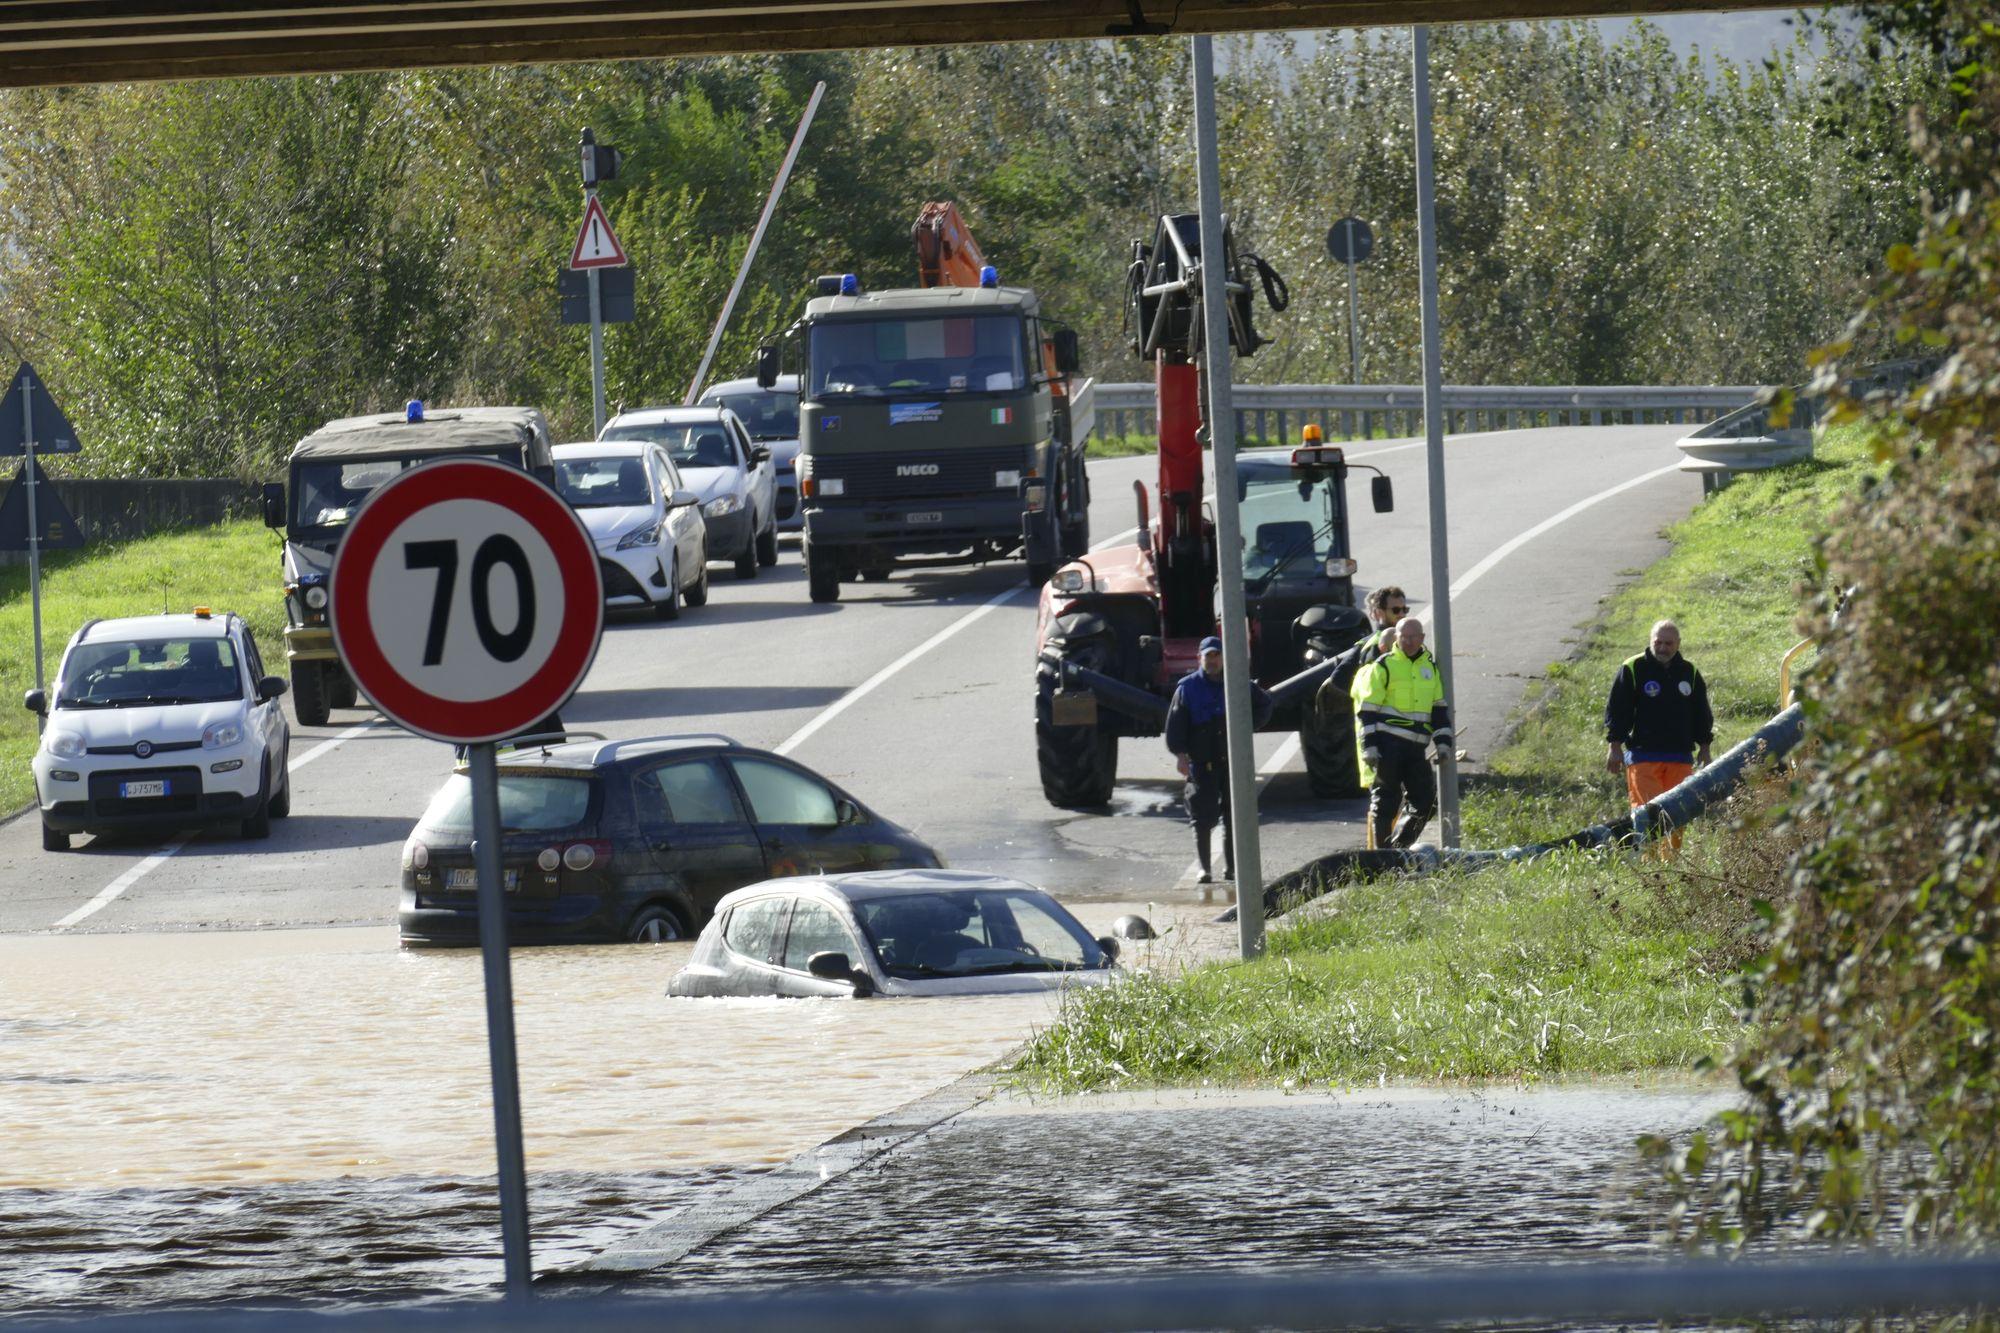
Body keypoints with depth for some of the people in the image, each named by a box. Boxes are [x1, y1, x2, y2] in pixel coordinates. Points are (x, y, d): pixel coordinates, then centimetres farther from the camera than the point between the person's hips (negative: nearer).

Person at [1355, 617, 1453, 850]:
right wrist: (1370, 747, -11)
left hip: (1416, 748, 5)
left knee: (1426, 803, 1)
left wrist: (1443, 743, 9)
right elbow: (1367, 710, -3)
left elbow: (1440, 709, 20)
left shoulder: (1431, 667, 16)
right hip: (1388, 745, -5)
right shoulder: (1383, 666, 0)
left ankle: (1398, 846, 14)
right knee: (1385, 803, -3)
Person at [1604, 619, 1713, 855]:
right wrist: (1615, 745, -5)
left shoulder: (1690, 673, 12)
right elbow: (1616, 710, 0)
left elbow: (1702, 713, 20)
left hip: (1680, 756, 4)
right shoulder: (1633, 670, 0)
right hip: (1642, 754, -4)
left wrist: (1704, 747, 16)